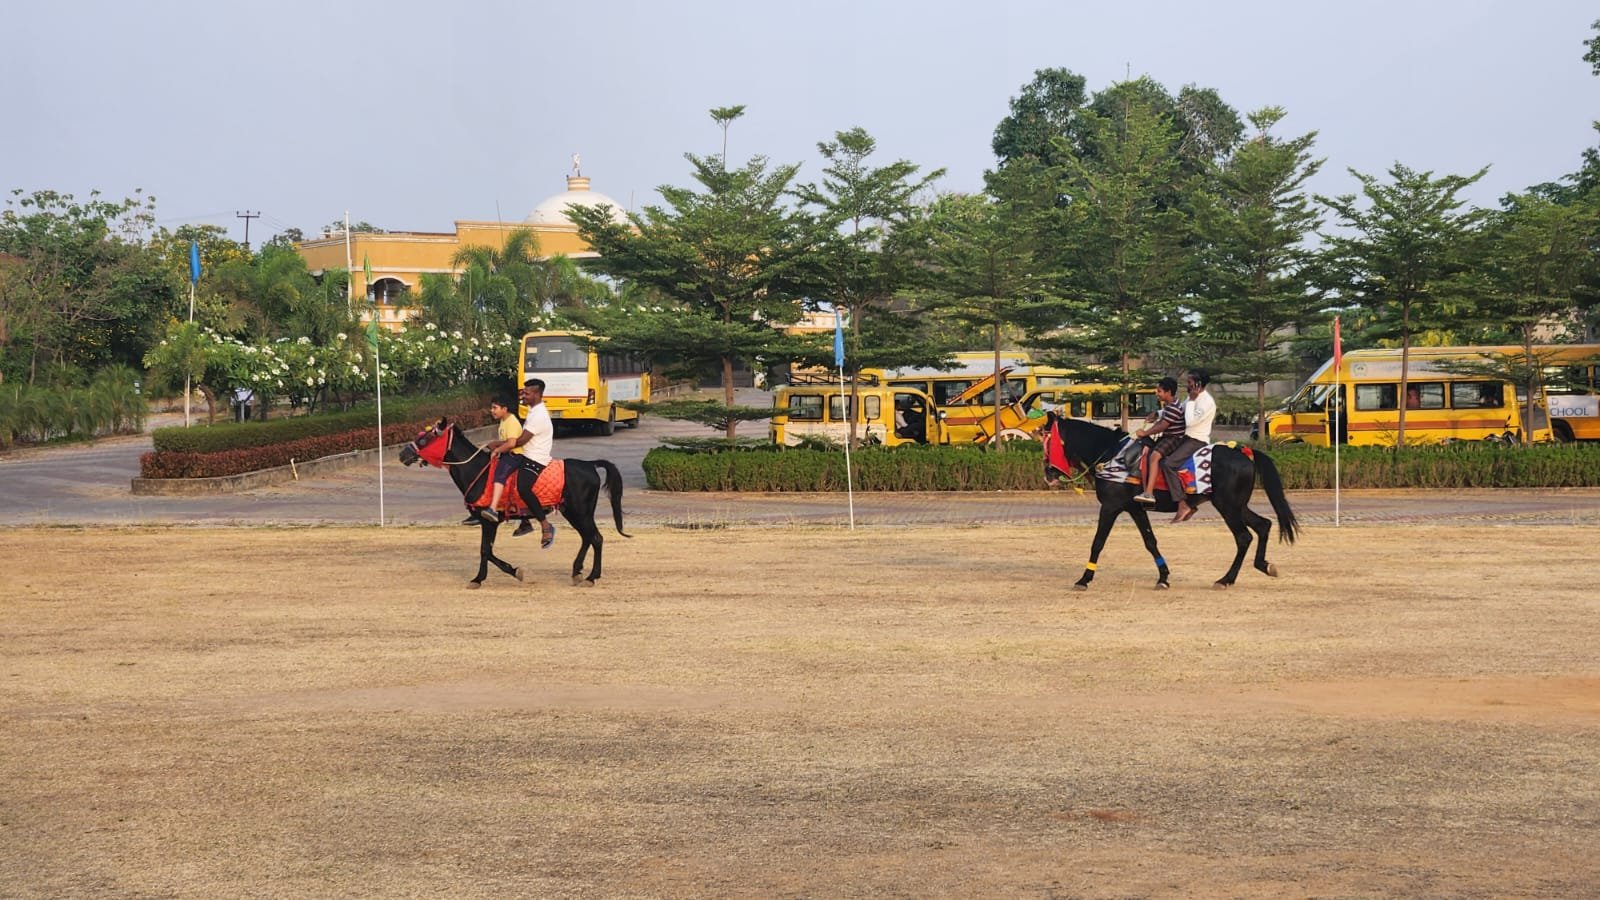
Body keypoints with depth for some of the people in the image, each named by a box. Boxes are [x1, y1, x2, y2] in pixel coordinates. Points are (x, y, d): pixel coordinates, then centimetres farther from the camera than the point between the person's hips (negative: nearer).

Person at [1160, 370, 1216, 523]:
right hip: (1187, 438, 10)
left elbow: (1190, 421, -24)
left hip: (1197, 441, -10)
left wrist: (1191, 401, -17)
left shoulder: (1207, 402, -17)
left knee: (1168, 464, -24)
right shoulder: (1194, 398, 13)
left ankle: (1183, 505, -25)